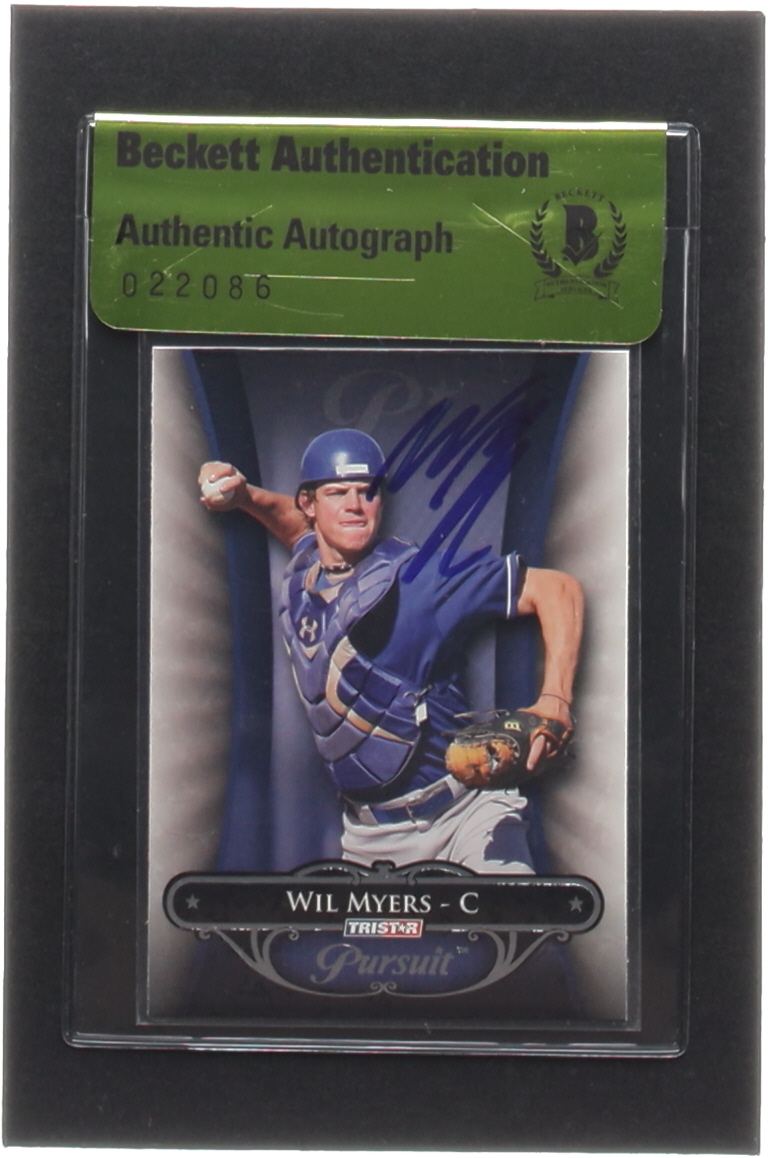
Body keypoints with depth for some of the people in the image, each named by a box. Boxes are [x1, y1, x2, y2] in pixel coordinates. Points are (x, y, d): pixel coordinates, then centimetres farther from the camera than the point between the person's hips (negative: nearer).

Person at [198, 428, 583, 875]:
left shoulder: (422, 578, -14)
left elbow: (559, 589, -14)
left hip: (466, 812, -5)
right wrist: (241, 495, 9)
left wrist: (554, 702, -26)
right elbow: (293, 519, 29)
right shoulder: (304, 573, 4)